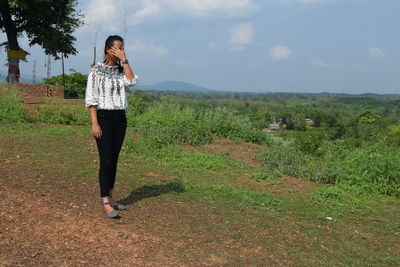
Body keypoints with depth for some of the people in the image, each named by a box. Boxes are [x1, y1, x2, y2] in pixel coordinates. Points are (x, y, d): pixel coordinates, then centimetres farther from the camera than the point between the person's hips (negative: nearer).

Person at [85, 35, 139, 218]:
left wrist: (124, 59, -9)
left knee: (114, 160, 8)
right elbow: (91, 98, -9)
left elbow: (132, 82, -12)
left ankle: (108, 198, 18)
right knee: (106, 161, -10)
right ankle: (106, 203, -10)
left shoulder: (121, 69, 9)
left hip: (120, 118, 6)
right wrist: (94, 123, -16)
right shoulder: (96, 70, -6)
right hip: (104, 117, -5)